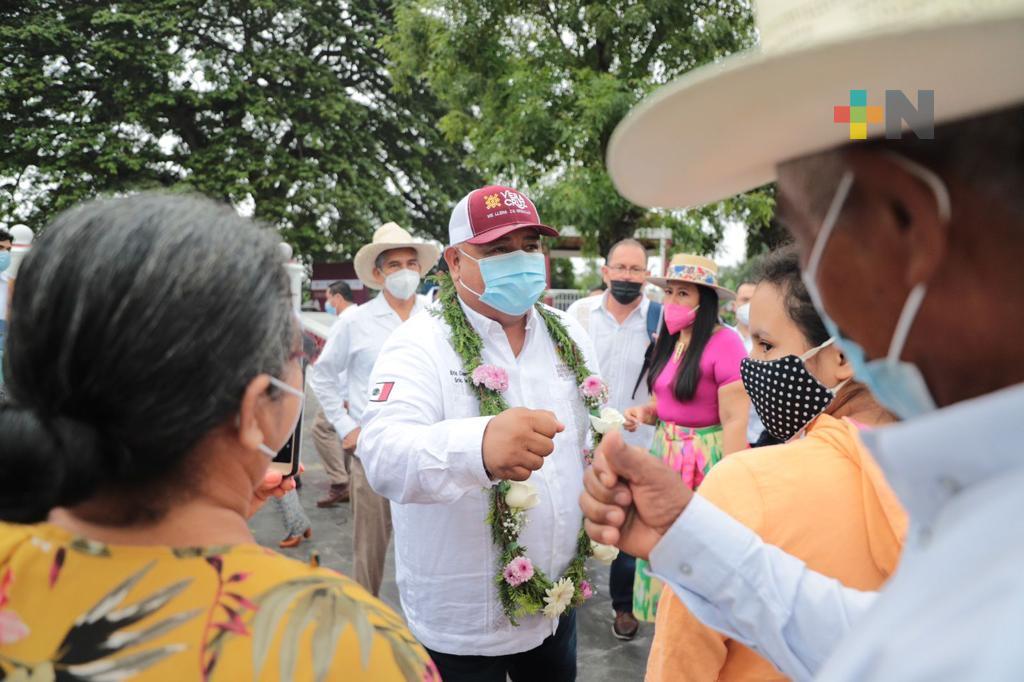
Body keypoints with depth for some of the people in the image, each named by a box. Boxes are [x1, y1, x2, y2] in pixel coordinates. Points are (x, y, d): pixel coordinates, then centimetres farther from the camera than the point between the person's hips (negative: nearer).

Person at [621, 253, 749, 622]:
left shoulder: (724, 343, -17)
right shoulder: (667, 340, 6)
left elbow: (735, 421, -18)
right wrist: (644, 412, -4)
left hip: (706, 461, -7)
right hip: (665, 455, 7)